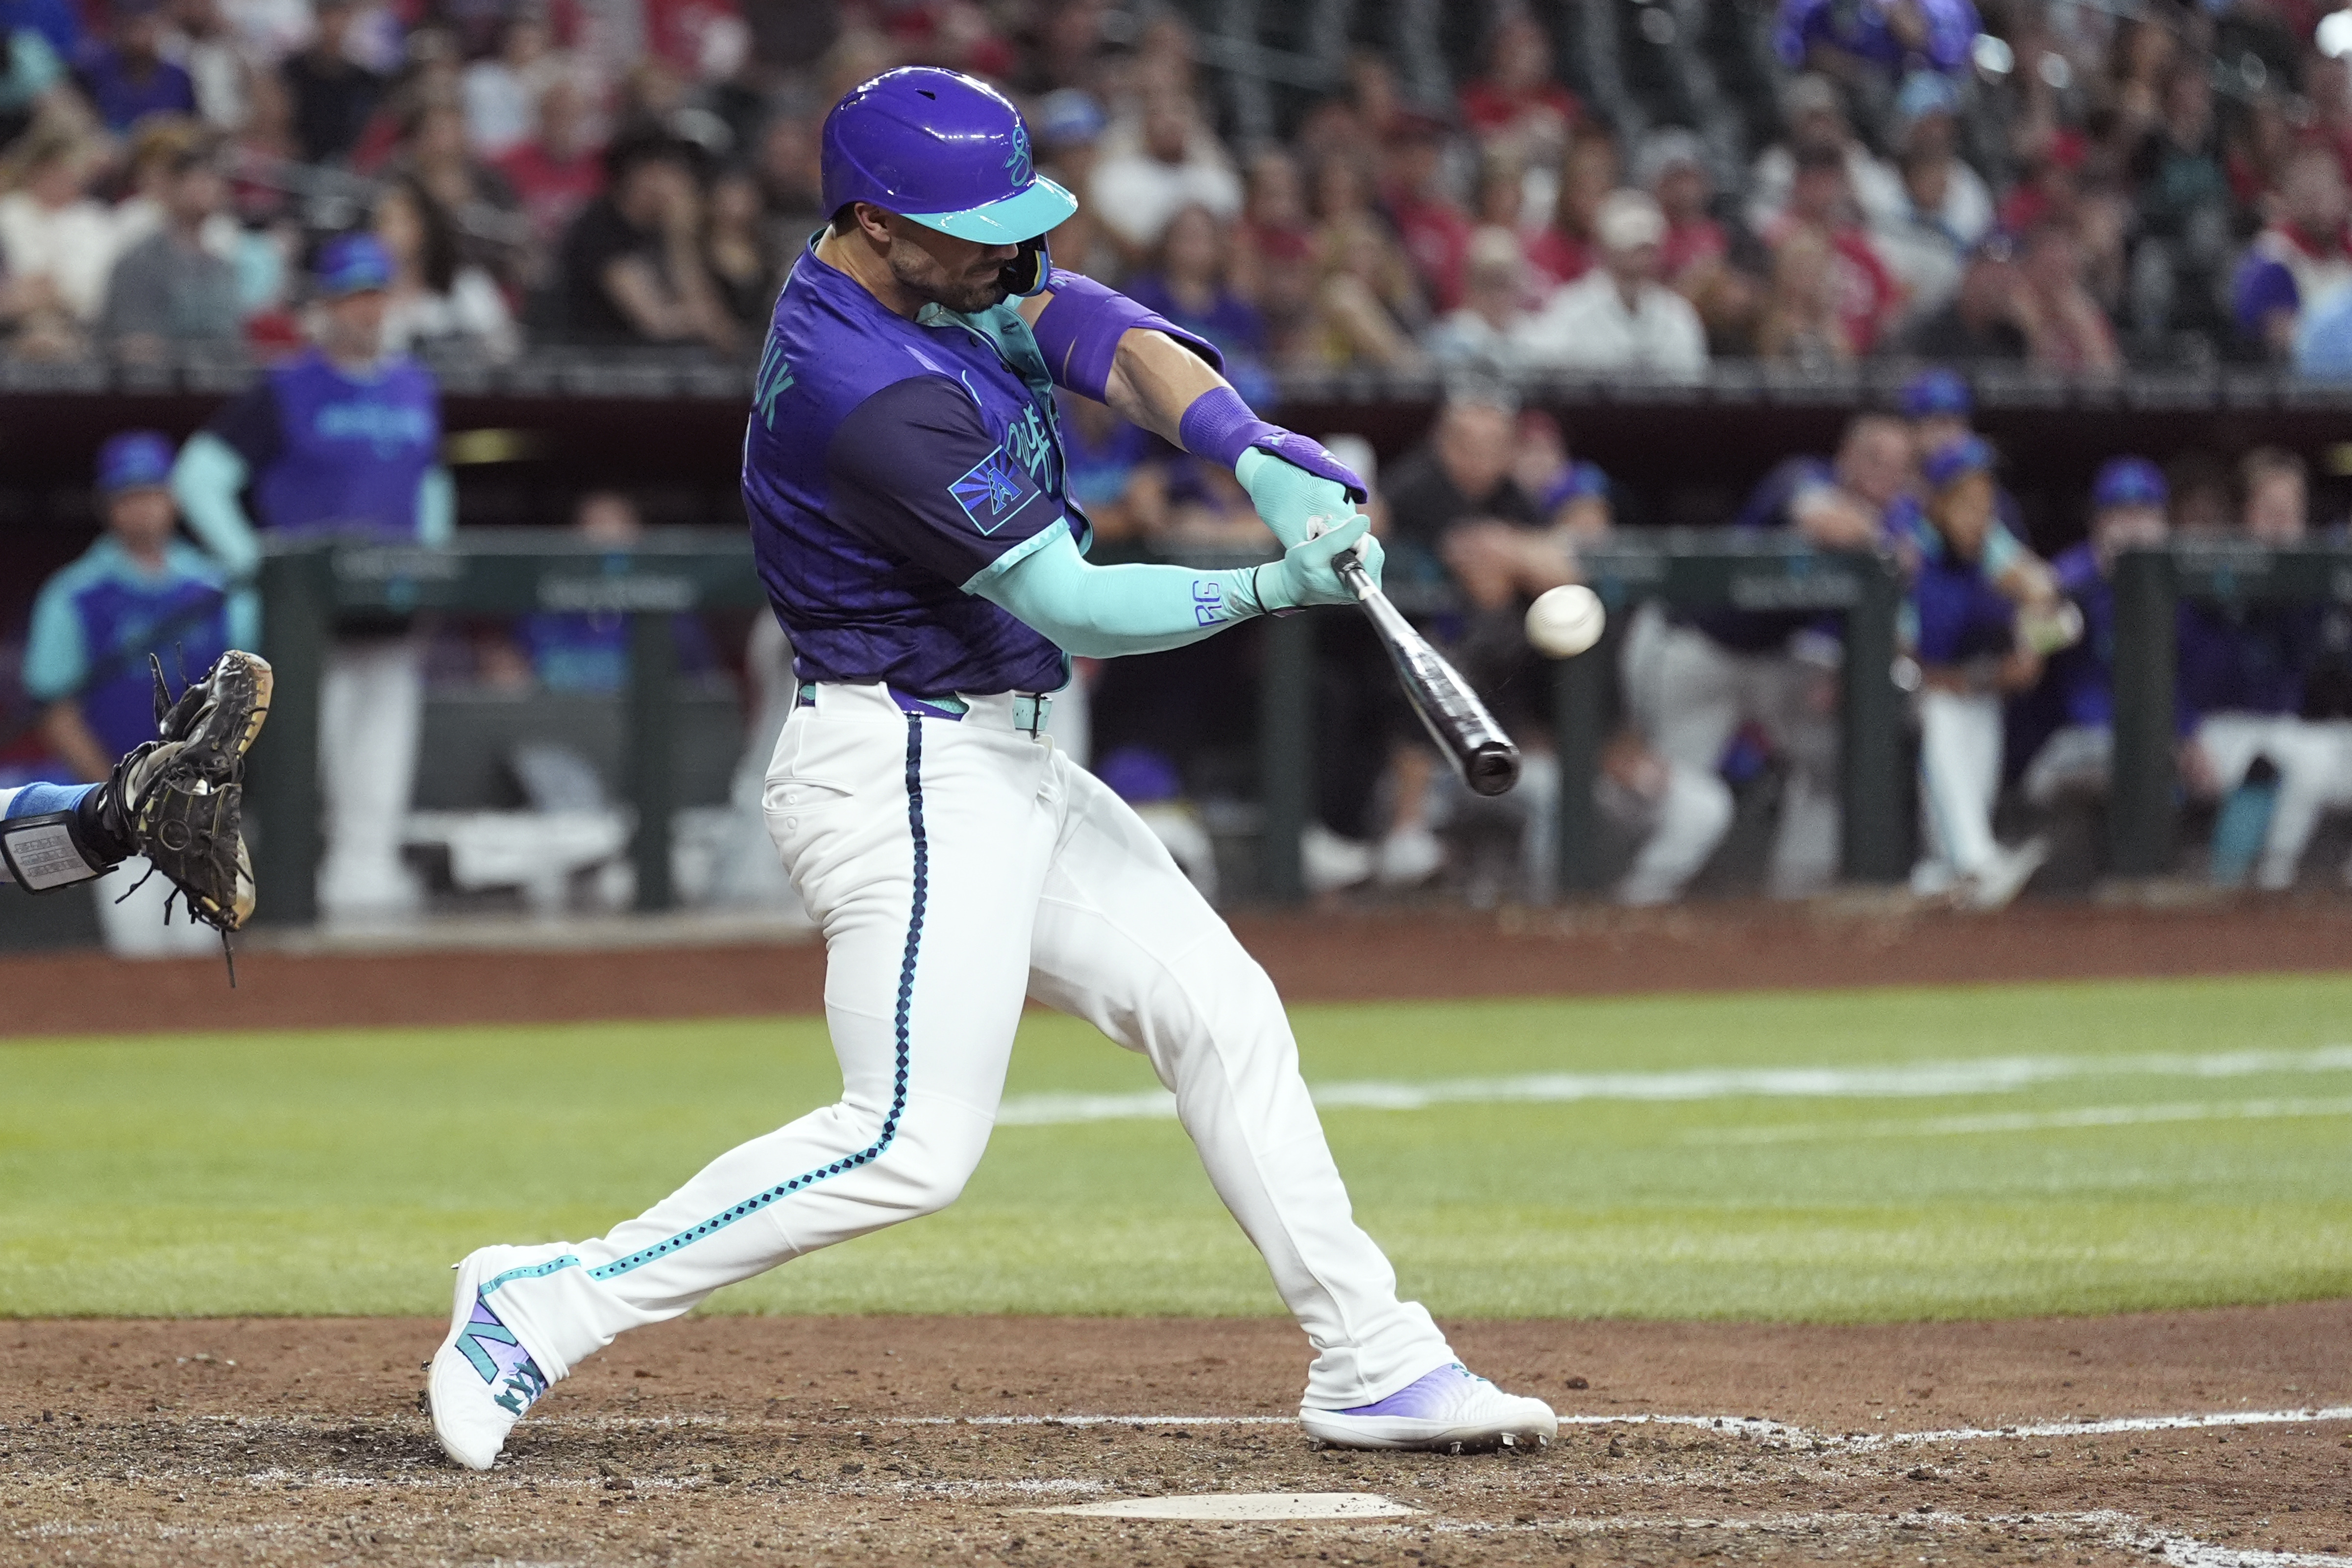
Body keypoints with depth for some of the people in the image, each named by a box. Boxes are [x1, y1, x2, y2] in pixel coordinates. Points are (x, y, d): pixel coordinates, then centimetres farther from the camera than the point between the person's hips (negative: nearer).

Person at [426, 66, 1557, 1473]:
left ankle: (1372, 1362, 11)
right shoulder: (870, 392, -25)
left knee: (1222, 1013, 8)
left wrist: (1253, 454, -21)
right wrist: (1276, 587, -20)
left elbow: (1113, 342, -4)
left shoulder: (959, 278, 5)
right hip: (904, 776, -10)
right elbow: (1076, 607, -22)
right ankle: (548, 1305, -10)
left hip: (1005, 771, 10)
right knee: (913, 1144, -16)